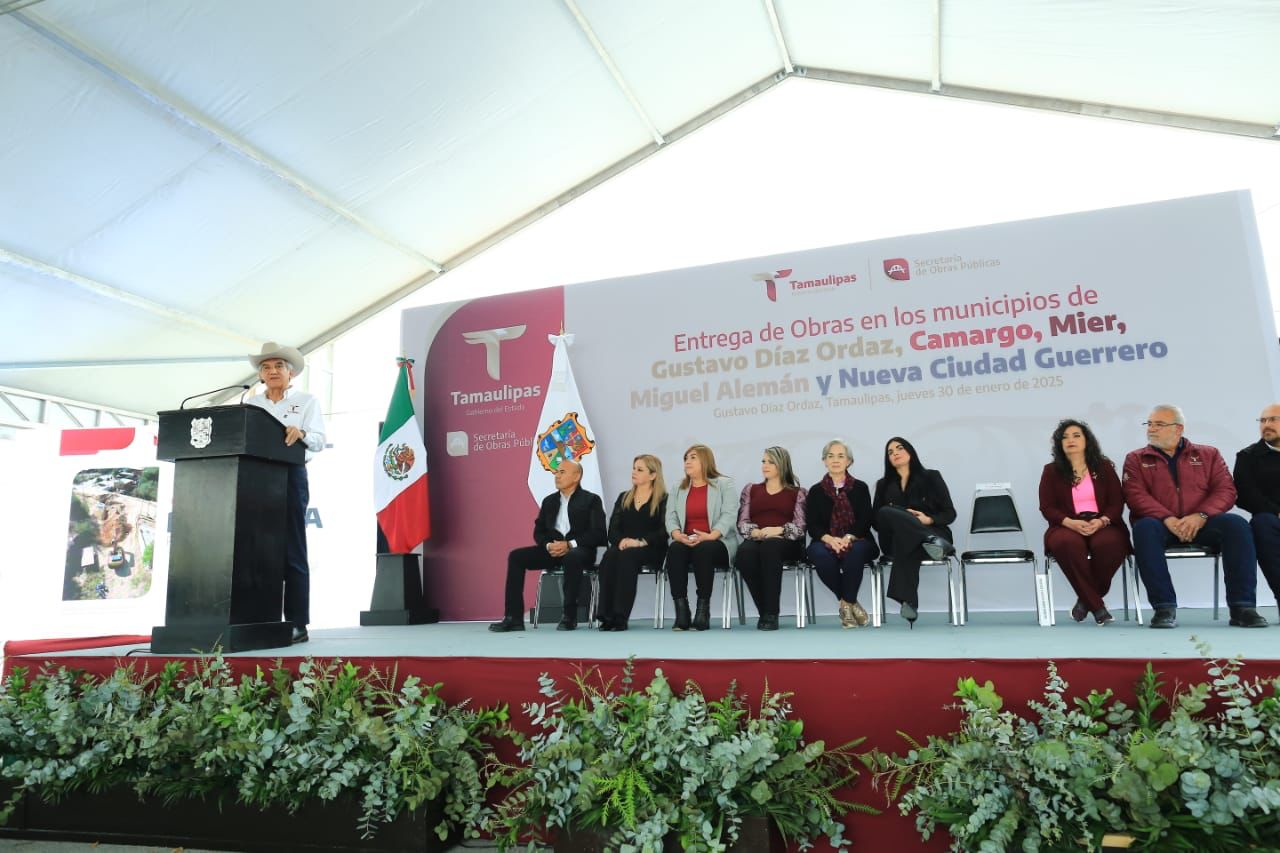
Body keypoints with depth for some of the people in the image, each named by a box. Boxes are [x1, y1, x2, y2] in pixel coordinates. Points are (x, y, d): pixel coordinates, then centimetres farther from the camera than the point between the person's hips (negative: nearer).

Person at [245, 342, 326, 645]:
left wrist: (301, 433, -26)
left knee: (292, 551, -4)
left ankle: (297, 623, -2)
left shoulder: (306, 401, 7)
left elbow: (319, 441, -5)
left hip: (290, 476, -3)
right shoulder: (251, 403, 17)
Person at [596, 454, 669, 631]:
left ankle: (620, 616, -37)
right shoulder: (623, 498, 21)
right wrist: (621, 541, -13)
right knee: (610, 556, -32)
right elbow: (613, 529, 10)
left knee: (628, 556, -36)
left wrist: (640, 542, -21)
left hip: (651, 550, -4)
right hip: (623, 548, 4)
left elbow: (664, 531, -8)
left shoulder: (663, 500, 6)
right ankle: (606, 616, -33)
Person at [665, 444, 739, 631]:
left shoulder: (724, 484, 5)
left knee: (703, 550, -36)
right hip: (685, 542, 3)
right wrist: (678, 535, -16)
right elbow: (671, 517, 7)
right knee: (674, 550, -30)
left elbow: (728, 515, -8)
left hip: (717, 543, -3)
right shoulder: (678, 488, 19)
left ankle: (703, 607, -28)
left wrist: (710, 536, -25)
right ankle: (680, 608, -31)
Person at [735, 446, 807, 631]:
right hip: (756, 541, 2)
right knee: (745, 552, -35)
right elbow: (742, 524, 10)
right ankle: (764, 612, -25)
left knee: (770, 547, -39)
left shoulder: (797, 492, 16)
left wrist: (778, 530, -18)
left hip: (786, 543, -2)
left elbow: (800, 526, 1)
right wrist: (757, 532, -12)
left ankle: (770, 613, -34)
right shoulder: (751, 489, 23)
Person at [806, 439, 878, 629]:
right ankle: (850, 603, -19)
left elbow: (865, 520, -2)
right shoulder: (816, 491, 10)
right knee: (819, 553, -35)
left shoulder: (860, 487, 8)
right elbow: (812, 525, 1)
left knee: (856, 551, -37)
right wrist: (829, 539, -21)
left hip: (857, 541, -1)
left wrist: (848, 538, -22)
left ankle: (846, 603, -19)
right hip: (826, 542, 1)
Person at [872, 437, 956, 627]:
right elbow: (875, 520, 10)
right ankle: (930, 541, -47)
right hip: (896, 540, 2)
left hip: (933, 532, -2)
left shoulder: (931, 477, 12)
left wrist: (929, 520, -15)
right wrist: (900, 522, -12)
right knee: (886, 512, -33)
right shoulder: (884, 484, 19)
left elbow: (950, 513, 6)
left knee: (905, 544, -37)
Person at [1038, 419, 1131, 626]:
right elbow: (1047, 507, 2)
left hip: (1102, 525, 1)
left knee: (1108, 544, -35)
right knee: (1067, 543, -37)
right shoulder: (1051, 471, 10)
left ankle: (1086, 600, -13)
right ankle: (1096, 605, -25)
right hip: (1067, 527, -1)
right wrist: (1071, 523, -17)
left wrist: (1102, 521, -15)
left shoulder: (1104, 467, 13)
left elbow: (1117, 502, 6)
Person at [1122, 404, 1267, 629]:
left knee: (1236, 524, -28)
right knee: (1144, 527, -36)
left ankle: (1242, 606, -24)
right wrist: (1168, 519, -20)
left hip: (1201, 524, 2)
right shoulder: (1136, 459, 12)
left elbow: (1226, 490, 3)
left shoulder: (1208, 454, 16)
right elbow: (1135, 495, -4)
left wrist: (1200, 516, -17)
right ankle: (1164, 607, -35)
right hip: (1161, 525, -1)